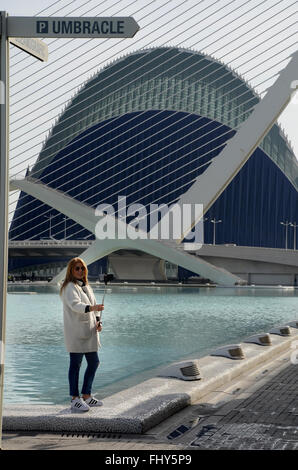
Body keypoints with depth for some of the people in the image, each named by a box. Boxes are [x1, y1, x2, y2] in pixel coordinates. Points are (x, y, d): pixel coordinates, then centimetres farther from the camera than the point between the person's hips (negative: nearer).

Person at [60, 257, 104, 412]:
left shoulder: (87, 287, 18)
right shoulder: (70, 287, -10)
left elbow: (94, 305, 22)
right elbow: (75, 305, -26)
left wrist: (98, 321, 5)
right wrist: (91, 308, -43)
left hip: (89, 331, 9)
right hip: (75, 332, -9)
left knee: (94, 362, 12)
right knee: (76, 363, -7)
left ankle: (86, 396, 23)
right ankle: (75, 399, -4)